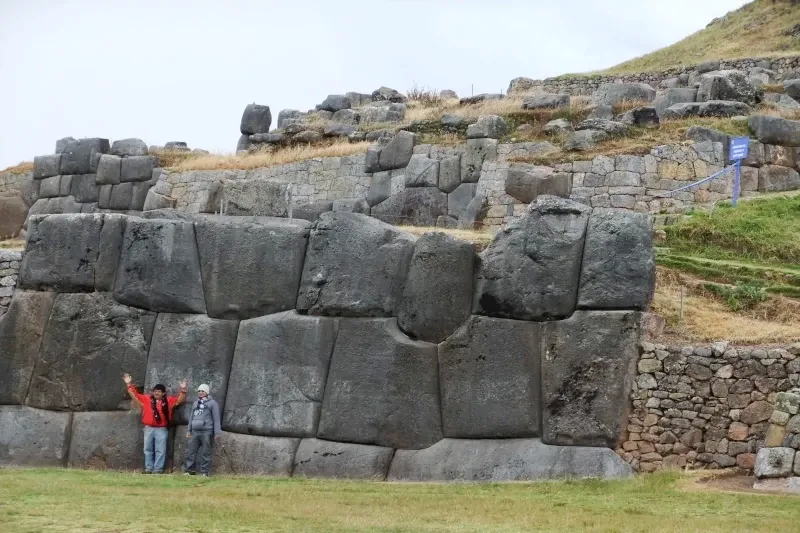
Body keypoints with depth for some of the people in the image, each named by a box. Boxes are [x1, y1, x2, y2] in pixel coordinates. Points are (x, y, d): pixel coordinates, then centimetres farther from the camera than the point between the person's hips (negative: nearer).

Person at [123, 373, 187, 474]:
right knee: (148, 449, 5)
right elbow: (135, 395, 13)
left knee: (160, 450, -3)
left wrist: (183, 389, -11)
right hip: (149, 428, 3)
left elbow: (180, 399, 4)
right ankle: (148, 468, 11)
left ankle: (158, 469, -2)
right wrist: (129, 384, 7)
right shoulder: (147, 399, 8)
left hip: (162, 429, -3)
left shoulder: (168, 401, 3)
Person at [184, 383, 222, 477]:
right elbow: (191, 417, 25)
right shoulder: (196, 403, 20)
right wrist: (189, 430, 19)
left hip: (207, 431, -6)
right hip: (195, 431, 6)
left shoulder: (212, 403, 2)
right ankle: (189, 470, 6)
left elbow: (216, 419, -3)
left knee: (205, 454, -4)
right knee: (190, 451, 1)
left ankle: (204, 472, -1)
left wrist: (217, 432, -9)